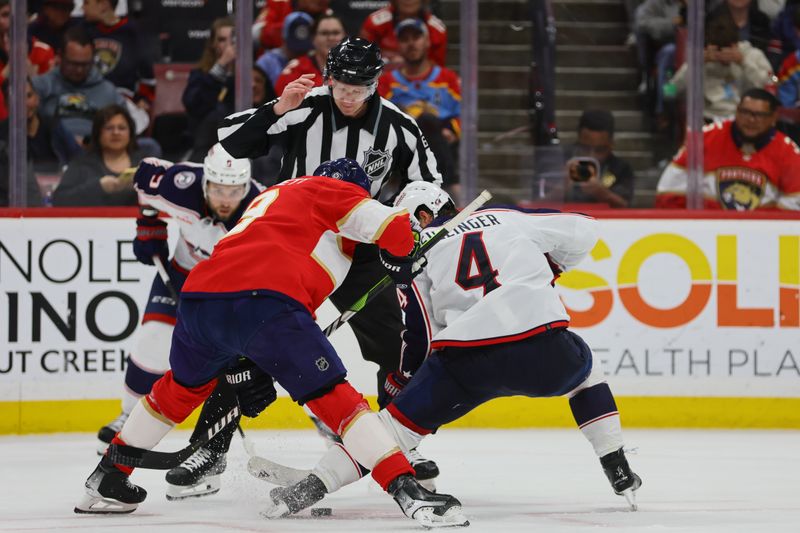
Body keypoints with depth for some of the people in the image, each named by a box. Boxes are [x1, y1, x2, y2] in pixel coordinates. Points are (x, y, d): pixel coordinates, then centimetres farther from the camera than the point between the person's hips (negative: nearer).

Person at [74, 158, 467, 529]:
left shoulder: (269, 198, 41)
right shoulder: (332, 190, 19)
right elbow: (390, 227, 7)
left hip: (200, 292, 7)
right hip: (265, 299, -7)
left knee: (182, 386, 32)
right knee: (333, 397, -2)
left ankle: (107, 480, 38)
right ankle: (407, 490, -14)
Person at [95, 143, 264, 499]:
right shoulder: (182, 185, -29)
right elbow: (146, 174, -4)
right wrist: (149, 228, 0)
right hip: (184, 270, 3)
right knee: (154, 343, -5)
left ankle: (208, 454, -11)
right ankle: (133, 418, 24)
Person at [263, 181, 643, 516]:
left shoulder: (416, 251, 17)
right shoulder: (505, 218, 24)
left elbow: (421, 337, 13)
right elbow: (583, 231, 24)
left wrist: (402, 383, 28)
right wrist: (546, 269, 40)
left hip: (468, 358, -2)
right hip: (543, 345, 2)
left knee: (401, 419, 10)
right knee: (584, 370, 34)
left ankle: (311, 486, 1)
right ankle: (621, 476, 27)